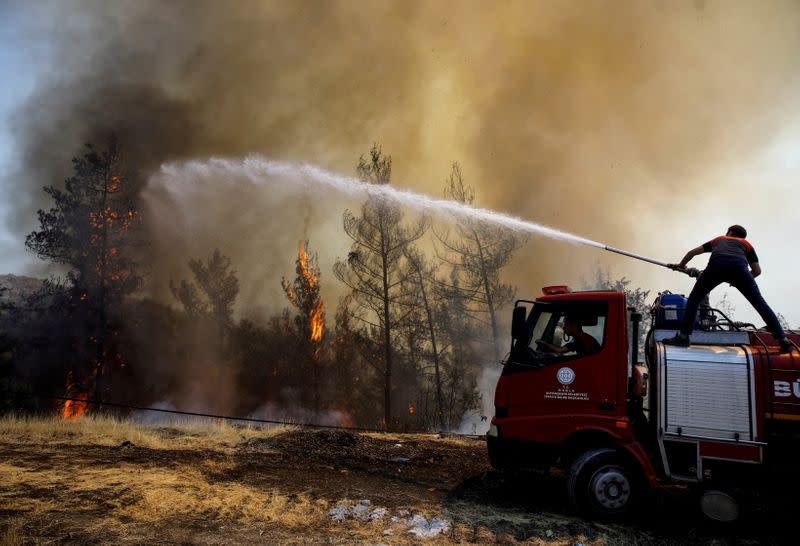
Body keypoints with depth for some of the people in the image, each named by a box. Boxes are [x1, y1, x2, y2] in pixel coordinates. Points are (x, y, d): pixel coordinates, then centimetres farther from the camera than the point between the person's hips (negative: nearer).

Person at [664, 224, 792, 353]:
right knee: (760, 303, 11)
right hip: (739, 266, 0)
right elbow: (757, 271, 29)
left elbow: (692, 252, 41)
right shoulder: (746, 244, 37)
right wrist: (740, 280, 45)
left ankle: (683, 337, 6)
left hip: (716, 265, 0)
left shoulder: (718, 240, 41)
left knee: (694, 299, 14)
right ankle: (784, 341, 9)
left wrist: (681, 265, 58)